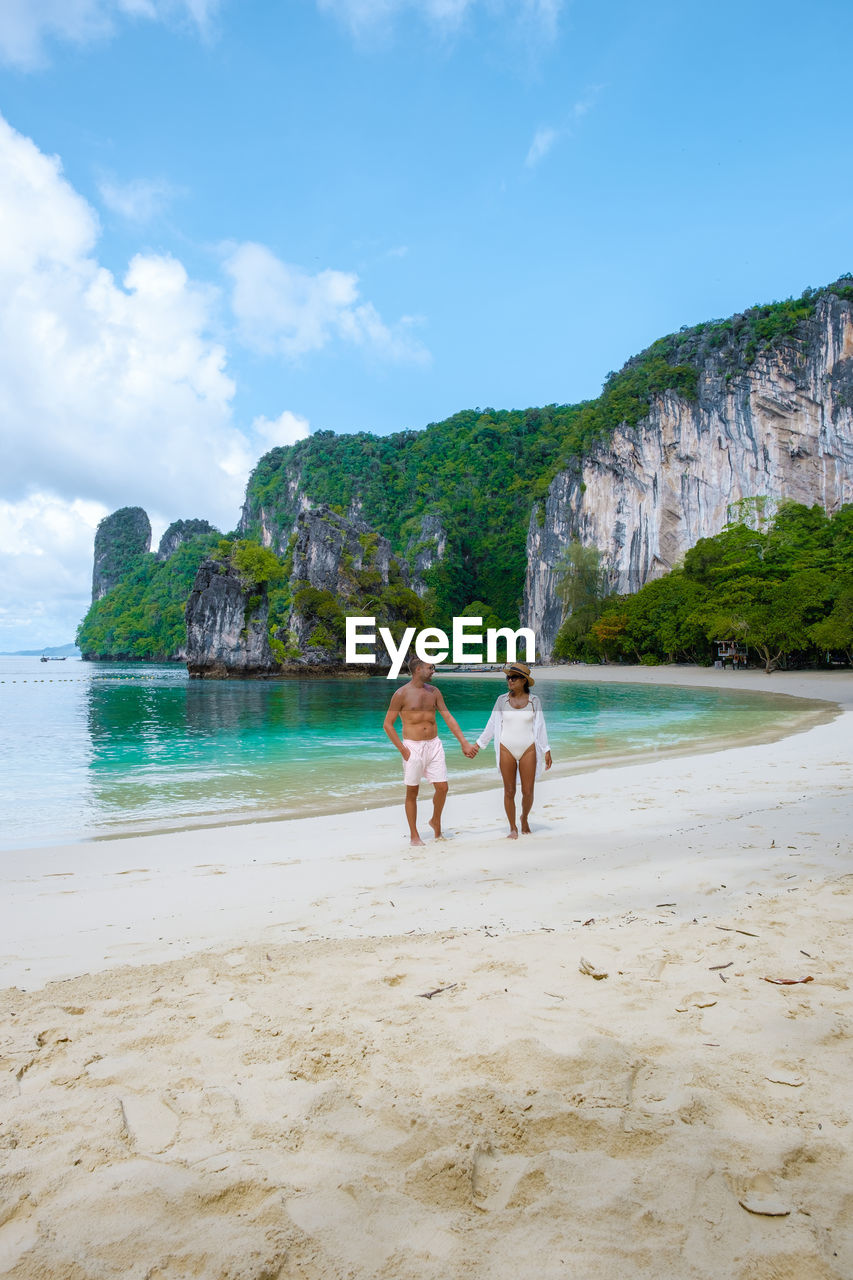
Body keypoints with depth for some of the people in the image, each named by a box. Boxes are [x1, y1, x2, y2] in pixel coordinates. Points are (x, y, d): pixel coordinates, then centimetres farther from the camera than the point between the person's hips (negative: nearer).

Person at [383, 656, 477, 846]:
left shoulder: (434, 691, 8)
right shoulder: (401, 694, -7)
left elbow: (448, 718, 8)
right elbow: (387, 724, -5)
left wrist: (464, 743, 2)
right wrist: (402, 750, -11)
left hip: (434, 745, 4)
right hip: (413, 747, -4)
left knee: (442, 787, 1)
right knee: (412, 792, 5)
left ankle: (436, 821, 28)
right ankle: (414, 835, 18)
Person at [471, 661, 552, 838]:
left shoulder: (534, 700, 0)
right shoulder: (502, 700, 1)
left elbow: (540, 727, 4)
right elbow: (492, 725, 7)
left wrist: (547, 751, 1)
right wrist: (478, 744, 6)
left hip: (528, 749, 0)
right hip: (507, 750, 0)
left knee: (528, 792, 0)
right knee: (509, 791, 2)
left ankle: (524, 818, 30)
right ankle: (513, 828, 17)